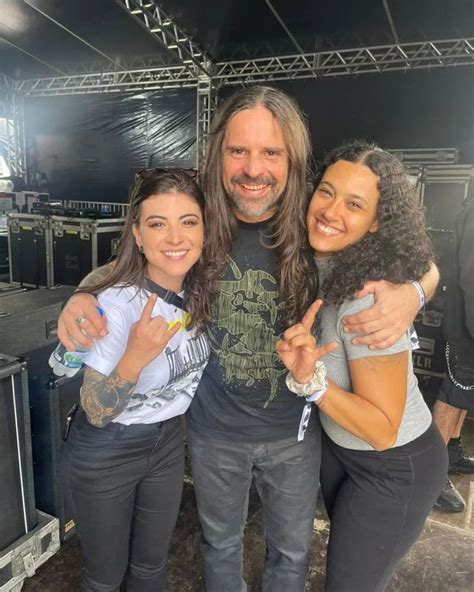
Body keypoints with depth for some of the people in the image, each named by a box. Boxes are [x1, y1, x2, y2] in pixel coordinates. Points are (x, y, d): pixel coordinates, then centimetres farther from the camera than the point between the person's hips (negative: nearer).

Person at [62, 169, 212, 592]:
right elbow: (95, 413, -23)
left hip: (168, 442, 5)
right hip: (105, 455, -4)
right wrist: (135, 358, -40)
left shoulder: (199, 290, -12)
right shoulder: (116, 305, -29)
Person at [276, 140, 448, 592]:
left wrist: (310, 379, -38)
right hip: (336, 443, 7)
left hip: (394, 466, -6)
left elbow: (381, 431, -27)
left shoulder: (368, 300, -34)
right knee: (346, 553, 30)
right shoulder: (313, 258, -15)